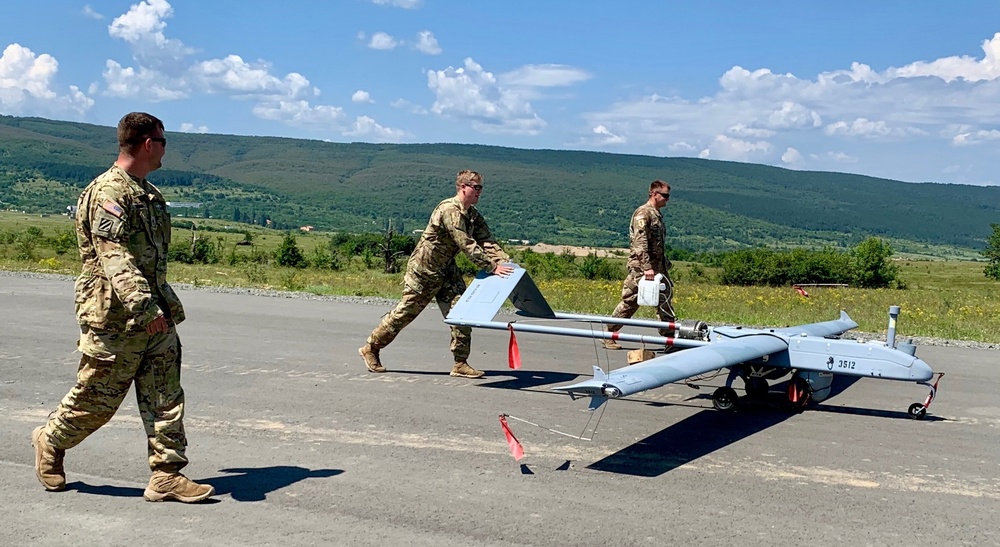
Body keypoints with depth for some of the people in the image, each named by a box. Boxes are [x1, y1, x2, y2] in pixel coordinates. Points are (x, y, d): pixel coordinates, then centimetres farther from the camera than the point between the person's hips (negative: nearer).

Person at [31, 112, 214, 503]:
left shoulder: (149, 193, 15)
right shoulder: (108, 192, -14)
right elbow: (116, 258, -25)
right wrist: (144, 308, -34)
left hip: (156, 316, 8)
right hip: (114, 319, -8)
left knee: (166, 397, 3)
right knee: (97, 399, 6)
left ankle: (167, 475, 6)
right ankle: (50, 442, 31)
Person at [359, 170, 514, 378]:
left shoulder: (472, 214, 5)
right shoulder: (450, 210, -24)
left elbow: (486, 240, -3)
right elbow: (467, 245, -30)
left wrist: (505, 261, -19)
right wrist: (492, 267, -32)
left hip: (446, 270, 8)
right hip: (423, 269, -8)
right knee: (406, 312, 3)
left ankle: (461, 364, 1)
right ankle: (370, 348, 21)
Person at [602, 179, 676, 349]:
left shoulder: (657, 215, 18)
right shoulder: (643, 213, -11)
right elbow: (640, 242, -21)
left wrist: (665, 264, 19)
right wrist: (646, 267, -27)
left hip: (658, 268, 9)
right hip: (640, 268, -9)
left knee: (665, 298, 3)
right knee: (629, 302, -3)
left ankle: (669, 335, 7)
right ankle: (608, 335, 8)